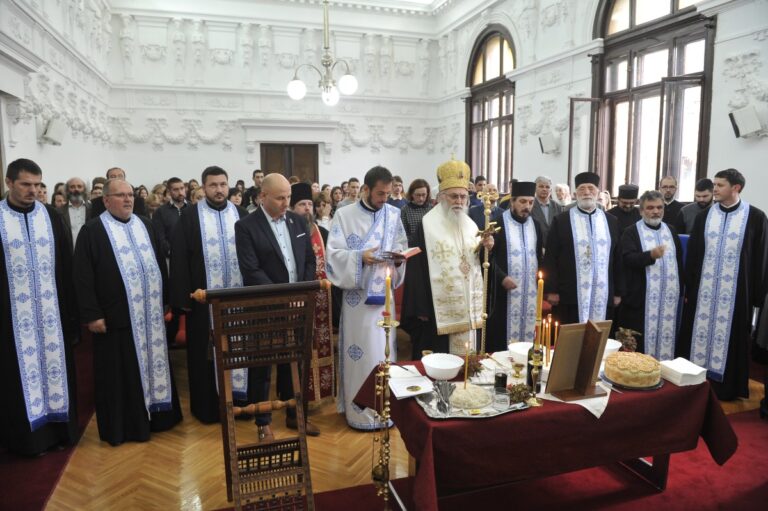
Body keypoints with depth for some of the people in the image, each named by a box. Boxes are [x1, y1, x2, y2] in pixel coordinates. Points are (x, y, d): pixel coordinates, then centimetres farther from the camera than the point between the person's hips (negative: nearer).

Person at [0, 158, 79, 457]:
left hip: (51, 311, 2)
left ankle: (59, 428, 23)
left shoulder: (52, 217, 4)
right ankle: (28, 436, 19)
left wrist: (70, 310, 1)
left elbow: (66, 267, 4)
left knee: (54, 363, 10)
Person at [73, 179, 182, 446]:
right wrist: (92, 314, -13)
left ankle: (155, 415, 28)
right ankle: (122, 425, 19)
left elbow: (160, 264, 14)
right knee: (120, 372, 5)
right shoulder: (92, 230, -4)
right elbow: (83, 277, -8)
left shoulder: (146, 225, 11)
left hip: (151, 313, 5)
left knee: (154, 363, 13)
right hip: (116, 315, -5)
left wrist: (165, 301, 10)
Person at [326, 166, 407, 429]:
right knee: (360, 351, 3)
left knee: (384, 350, 10)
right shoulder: (344, 215, -3)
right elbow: (333, 254, -7)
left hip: (384, 293, 3)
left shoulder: (394, 214, 6)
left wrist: (399, 258, -12)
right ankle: (359, 410, 16)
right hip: (357, 294, -3)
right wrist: (361, 258, -21)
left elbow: (402, 248, 10)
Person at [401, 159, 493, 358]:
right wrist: (421, 308, -14)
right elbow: (418, 267, -12)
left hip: (468, 307, 6)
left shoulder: (471, 225, 10)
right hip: (438, 307, -5)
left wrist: (486, 248, -7)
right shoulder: (427, 225, -9)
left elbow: (478, 262, 15)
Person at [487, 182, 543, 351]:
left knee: (528, 331, 8)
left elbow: (541, 256, 19)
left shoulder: (536, 225, 11)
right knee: (501, 336, 0)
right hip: (504, 290, -5)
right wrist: (501, 276, -18)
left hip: (531, 291, 5)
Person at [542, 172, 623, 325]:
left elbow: (617, 258, 11)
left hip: (602, 296, 3)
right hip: (569, 296, -3)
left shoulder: (611, 221, 10)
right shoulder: (561, 220, -1)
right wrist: (551, 290, -7)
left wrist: (618, 292, 9)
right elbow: (550, 257, -3)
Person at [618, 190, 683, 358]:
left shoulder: (671, 231, 14)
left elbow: (679, 261, 20)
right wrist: (651, 255, -34)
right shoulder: (631, 232, -3)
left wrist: (680, 289, 16)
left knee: (666, 335, 9)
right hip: (641, 297, -5)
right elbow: (629, 258, -18)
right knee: (641, 340, -2)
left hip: (669, 296, 5)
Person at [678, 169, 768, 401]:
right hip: (703, 289, 3)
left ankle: (727, 387, 20)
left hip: (736, 291, -3)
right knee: (700, 333, 8)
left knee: (729, 338, 6)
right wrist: (689, 288, 3)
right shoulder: (704, 217, 5)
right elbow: (692, 255, 6)